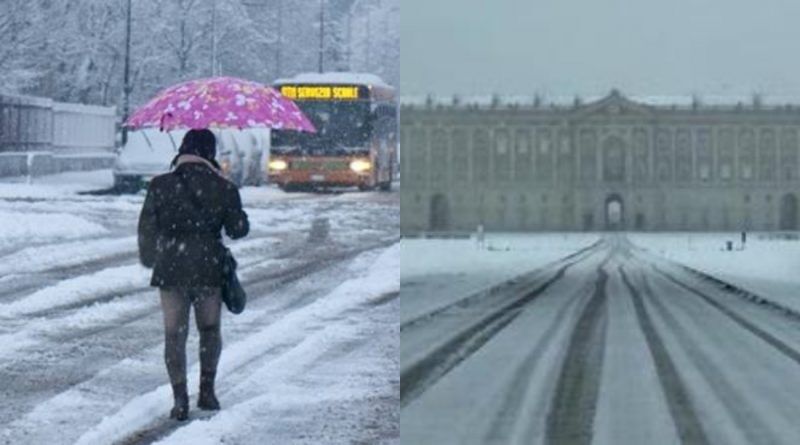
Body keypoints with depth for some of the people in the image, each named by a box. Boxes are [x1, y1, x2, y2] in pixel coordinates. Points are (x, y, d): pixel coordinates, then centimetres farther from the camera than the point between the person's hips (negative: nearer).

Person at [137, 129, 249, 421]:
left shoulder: (160, 186, -3)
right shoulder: (224, 188, -4)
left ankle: (180, 398, -2)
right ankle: (207, 391, 20)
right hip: (209, 267, 0)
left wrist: (149, 259, 18)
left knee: (174, 334, 5)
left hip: (170, 268, 0)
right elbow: (238, 230, 1)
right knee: (210, 330, 18)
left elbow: (147, 229, 2)